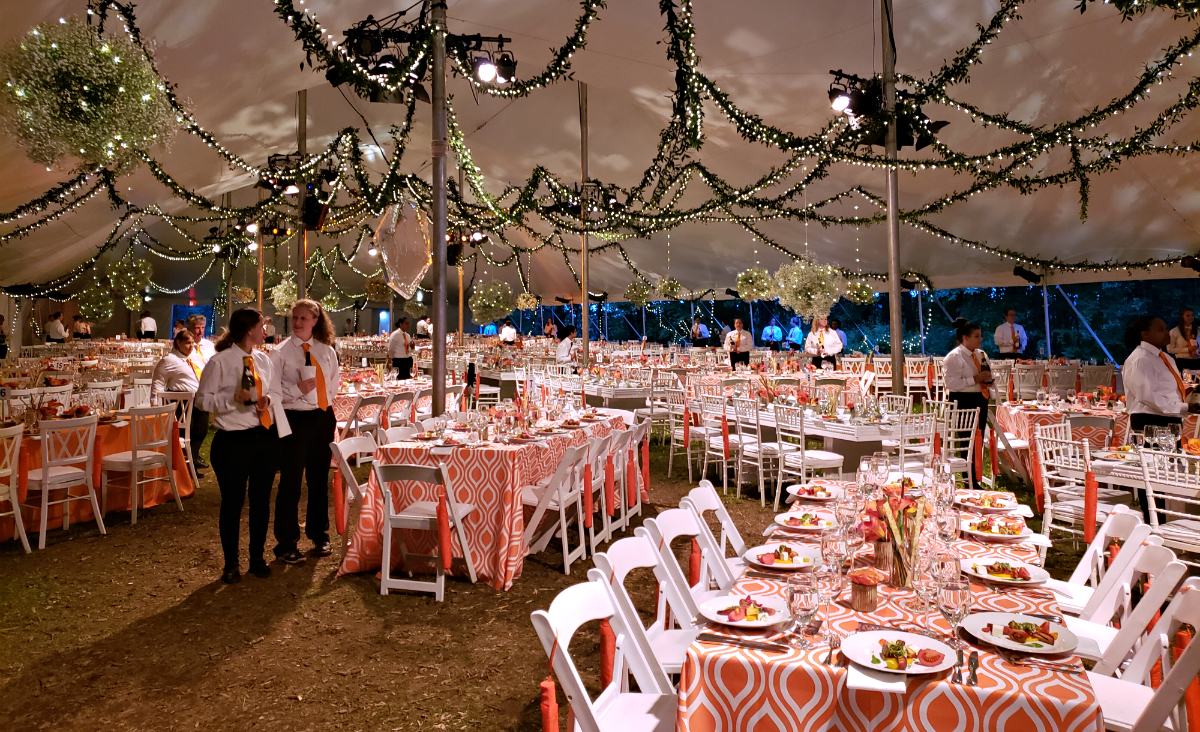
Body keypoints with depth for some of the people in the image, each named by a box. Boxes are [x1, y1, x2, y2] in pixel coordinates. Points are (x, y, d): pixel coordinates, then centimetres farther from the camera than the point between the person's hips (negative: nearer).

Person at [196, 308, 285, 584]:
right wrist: (233, 399, -19)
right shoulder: (219, 362, -8)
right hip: (233, 441, -5)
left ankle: (257, 558, 28)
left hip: (266, 437, 5)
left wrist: (267, 400, -4)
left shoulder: (264, 360, 9)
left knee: (261, 499, 12)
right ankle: (231, 563, 23)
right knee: (232, 501, 5)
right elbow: (203, 399, -6)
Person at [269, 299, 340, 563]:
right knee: (291, 482, 1)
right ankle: (286, 543, 14)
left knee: (319, 479, 14)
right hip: (295, 418, -4)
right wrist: (298, 389, -21)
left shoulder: (327, 351, 8)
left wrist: (326, 401, 7)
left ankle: (318, 535, 29)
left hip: (323, 417, 4)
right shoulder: (280, 352, -4)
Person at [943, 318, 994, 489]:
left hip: (980, 401, 8)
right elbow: (951, 383, -19)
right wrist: (974, 379, -22)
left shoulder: (981, 354, 16)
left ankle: (975, 480, 19)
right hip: (963, 402, -8)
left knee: (978, 442, 11)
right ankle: (970, 482, 1)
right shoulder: (955, 356, -10)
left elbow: (989, 378, 25)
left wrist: (989, 380, 2)